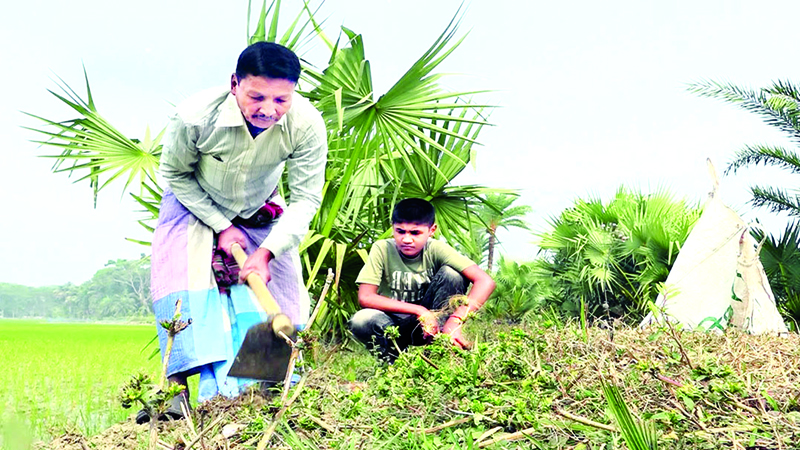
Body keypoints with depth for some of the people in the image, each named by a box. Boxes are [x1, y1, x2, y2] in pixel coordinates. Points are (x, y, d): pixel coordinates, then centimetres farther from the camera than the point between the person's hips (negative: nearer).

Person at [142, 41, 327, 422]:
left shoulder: (307, 125, -33)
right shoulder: (195, 115, -35)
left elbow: (306, 198, -23)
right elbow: (175, 174, -15)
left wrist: (267, 252, -34)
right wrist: (221, 227, -18)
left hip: (260, 213, 2)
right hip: (196, 205, -2)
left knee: (277, 292, -6)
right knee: (182, 277, -24)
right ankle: (178, 386, -26)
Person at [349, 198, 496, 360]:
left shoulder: (436, 249, -13)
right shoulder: (382, 249, -14)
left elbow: (486, 282, -24)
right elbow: (365, 298, -24)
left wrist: (455, 321, -39)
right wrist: (420, 311, -30)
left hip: (428, 324, 1)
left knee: (452, 273, -21)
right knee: (361, 321, -34)